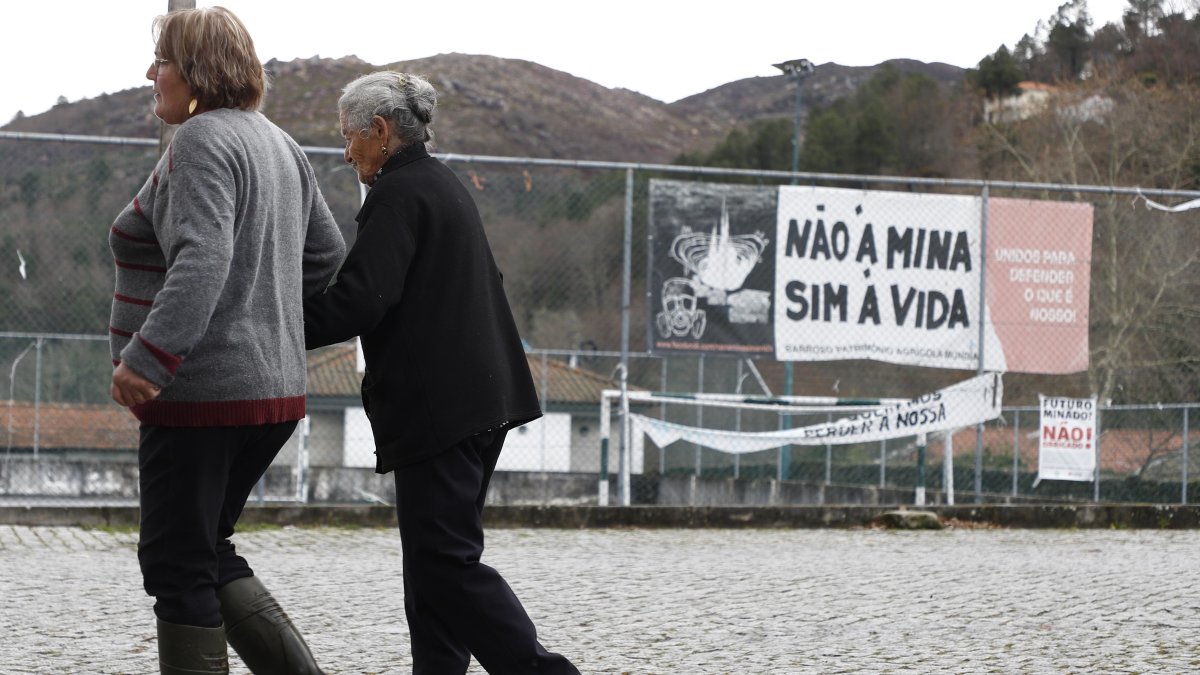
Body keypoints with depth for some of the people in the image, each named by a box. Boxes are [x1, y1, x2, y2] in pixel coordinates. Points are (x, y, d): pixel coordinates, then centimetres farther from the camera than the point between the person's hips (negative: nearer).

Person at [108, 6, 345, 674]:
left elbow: (202, 257, -27)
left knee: (179, 569, -2)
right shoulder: (277, 143, 15)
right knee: (209, 556, 17)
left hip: (203, 391, -10)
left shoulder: (203, 141, -14)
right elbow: (327, 250, 23)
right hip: (273, 387, 10)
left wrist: (148, 356, -33)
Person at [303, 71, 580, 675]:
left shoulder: (398, 194, -12)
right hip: (480, 399, 10)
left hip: (438, 409, -10)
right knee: (438, 555, 13)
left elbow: (360, 299, -22)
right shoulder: (444, 184, 18)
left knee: (445, 562, -10)